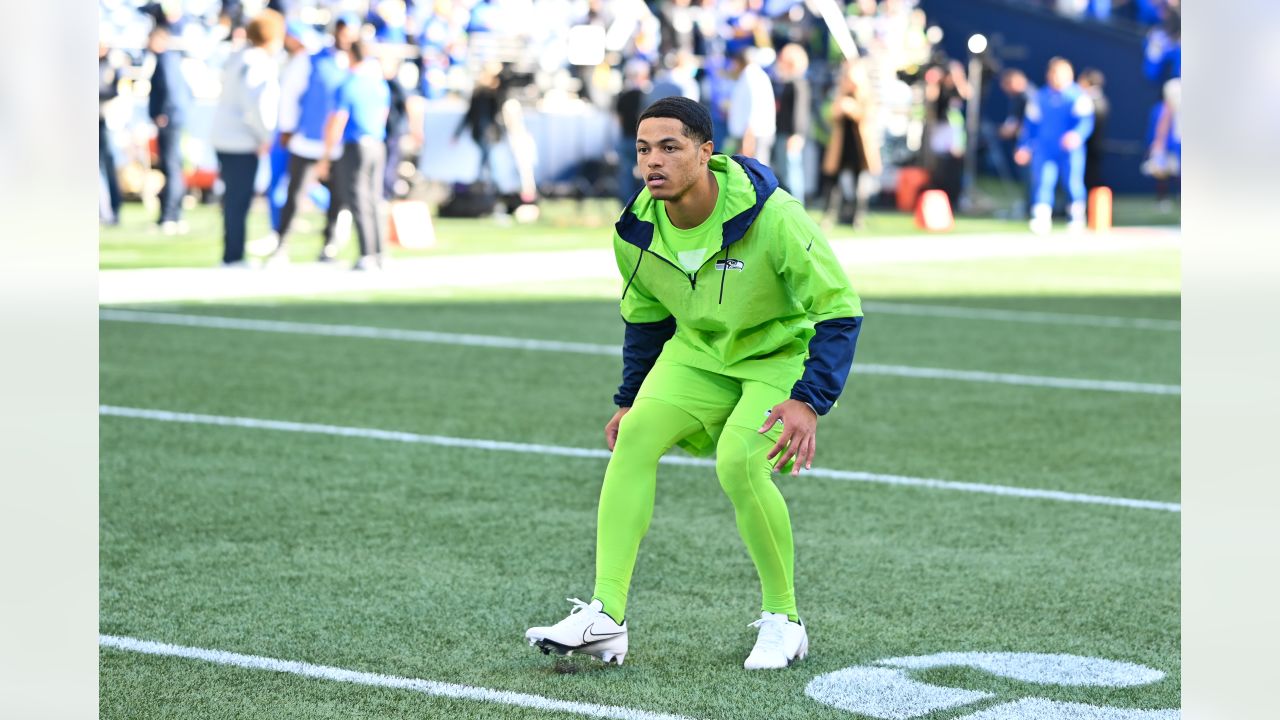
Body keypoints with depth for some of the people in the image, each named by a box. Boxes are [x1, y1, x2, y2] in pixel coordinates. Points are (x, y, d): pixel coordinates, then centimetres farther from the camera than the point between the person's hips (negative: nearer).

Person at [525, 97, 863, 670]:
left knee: (739, 463, -26)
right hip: (698, 349, 5)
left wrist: (809, 401, -29)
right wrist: (629, 399, 8)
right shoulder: (636, 231, -12)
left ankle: (783, 620, -4)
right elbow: (645, 317, 10)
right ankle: (605, 617, -17)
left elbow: (839, 310, -21)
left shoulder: (772, 218, -28)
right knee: (635, 435, -17)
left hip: (782, 351, -5)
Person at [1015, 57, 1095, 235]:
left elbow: (1086, 120, -12)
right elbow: (1031, 123, 17)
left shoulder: (1078, 96, -1)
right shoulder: (1040, 97, 11)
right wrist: (1024, 146, 10)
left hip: (1070, 151, -3)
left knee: (1073, 184, -5)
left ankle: (1077, 218, 14)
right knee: (1042, 183, -10)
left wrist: (1077, 134, -31)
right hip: (1044, 150, 3)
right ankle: (1041, 219, -15)